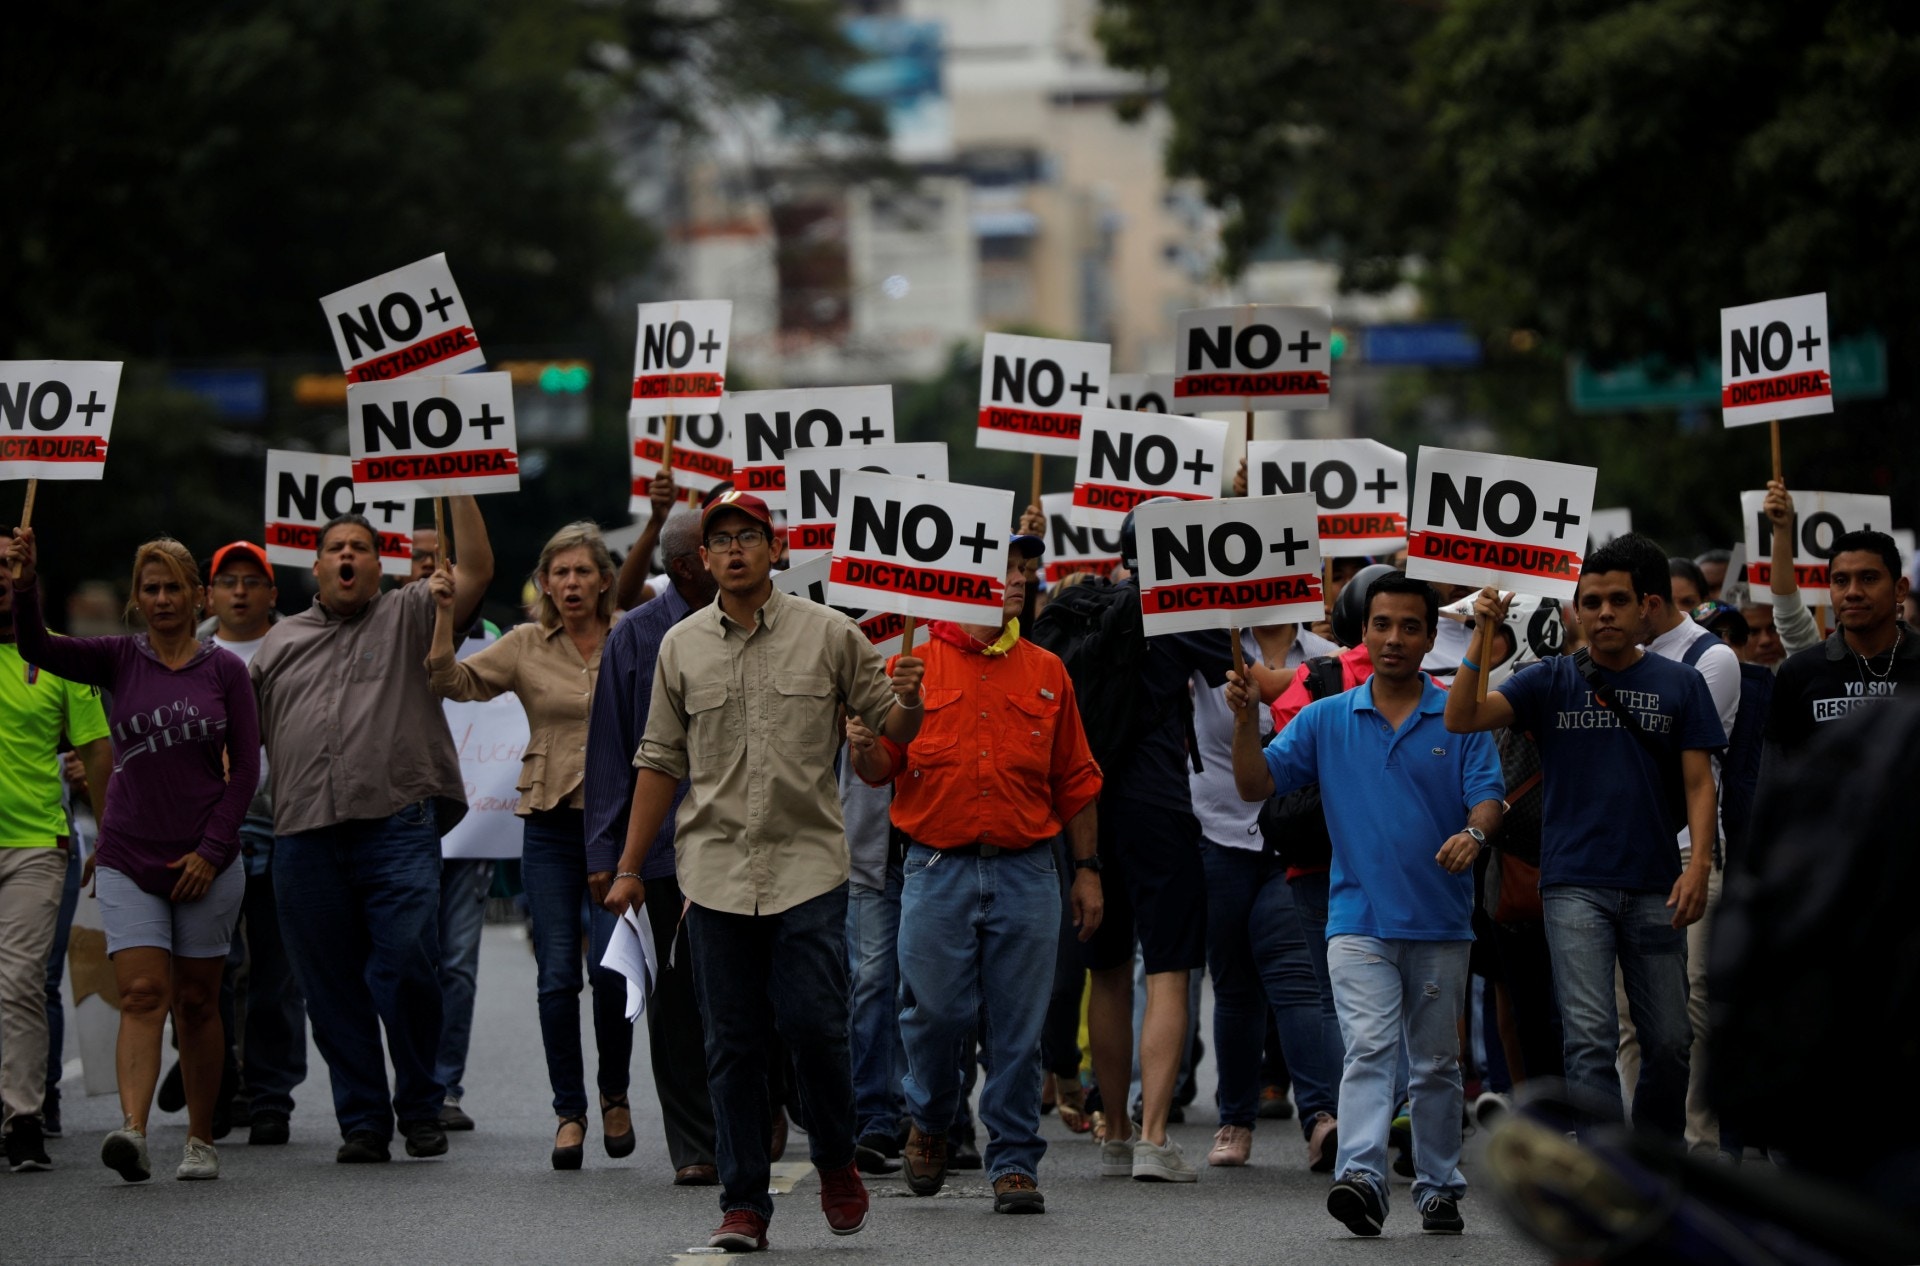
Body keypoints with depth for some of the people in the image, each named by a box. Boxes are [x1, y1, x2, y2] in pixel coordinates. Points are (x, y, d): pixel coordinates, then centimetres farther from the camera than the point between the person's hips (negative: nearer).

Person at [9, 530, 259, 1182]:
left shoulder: (224, 670, 3)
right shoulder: (120, 660, 3)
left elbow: (245, 767, 1)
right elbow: (38, 648, -12)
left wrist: (211, 849, -7)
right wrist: (24, 587, -30)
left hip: (204, 862, 0)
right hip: (128, 859, 0)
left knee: (197, 1002, 7)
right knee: (143, 994, -13)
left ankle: (201, 1140, 17)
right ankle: (132, 1131, -27)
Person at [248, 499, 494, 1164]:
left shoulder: (409, 617, 12)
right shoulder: (281, 641, 21)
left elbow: (476, 570, -1)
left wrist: (459, 488, -5)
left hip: (398, 828, -3)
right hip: (305, 836, 3)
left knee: (407, 969, -11)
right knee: (332, 987, 3)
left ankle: (421, 1110, 4)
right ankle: (361, 1121, 10)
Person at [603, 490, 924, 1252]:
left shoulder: (830, 636, 3)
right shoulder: (681, 647, 9)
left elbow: (893, 729, 6)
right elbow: (661, 761, 13)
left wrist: (907, 702, -18)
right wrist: (629, 868, 11)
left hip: (808, 863, -2)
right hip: (715, 869, 2)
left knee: (814, 1023, -8)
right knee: (732, 1043, 3)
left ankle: (836, 1164, 16)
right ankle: (743, 1203, 7)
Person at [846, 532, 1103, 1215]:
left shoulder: (1046, 671, 11)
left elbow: (1075, 781, 14)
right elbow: (881, 768, 4)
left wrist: (1087, 869, 10)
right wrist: (864, 747, -19)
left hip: (1026, 871, 2)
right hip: (937, 869, -2)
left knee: (1016, 1029, 0)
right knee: (934, 1013, -4)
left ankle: (1014, 1163, 7)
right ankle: (929, 1121, 24)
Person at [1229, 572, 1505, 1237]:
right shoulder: (1326, 719, 7)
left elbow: (1488, 798, -5)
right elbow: (1257, 783, 4)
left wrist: (1474, 833, -27)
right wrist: (1245, 720, -12)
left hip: (1440, 924, 1)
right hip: (1360, 919, -1)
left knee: (1436, 1064, 10)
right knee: (1368, 1050, -16)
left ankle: (1439, 1189, 20)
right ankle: (1361, 1179, -28)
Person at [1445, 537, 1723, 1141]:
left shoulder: (1679, 684, 8)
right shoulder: (1551, 681, 6)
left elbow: (1698, 782, 5)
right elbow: (1462, 718, -5)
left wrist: (1698, 864, -9)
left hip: (1654, 888, 2)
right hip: (1575, 886, -2)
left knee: (1668, 1041, 5)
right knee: (1591, 1038, -11)